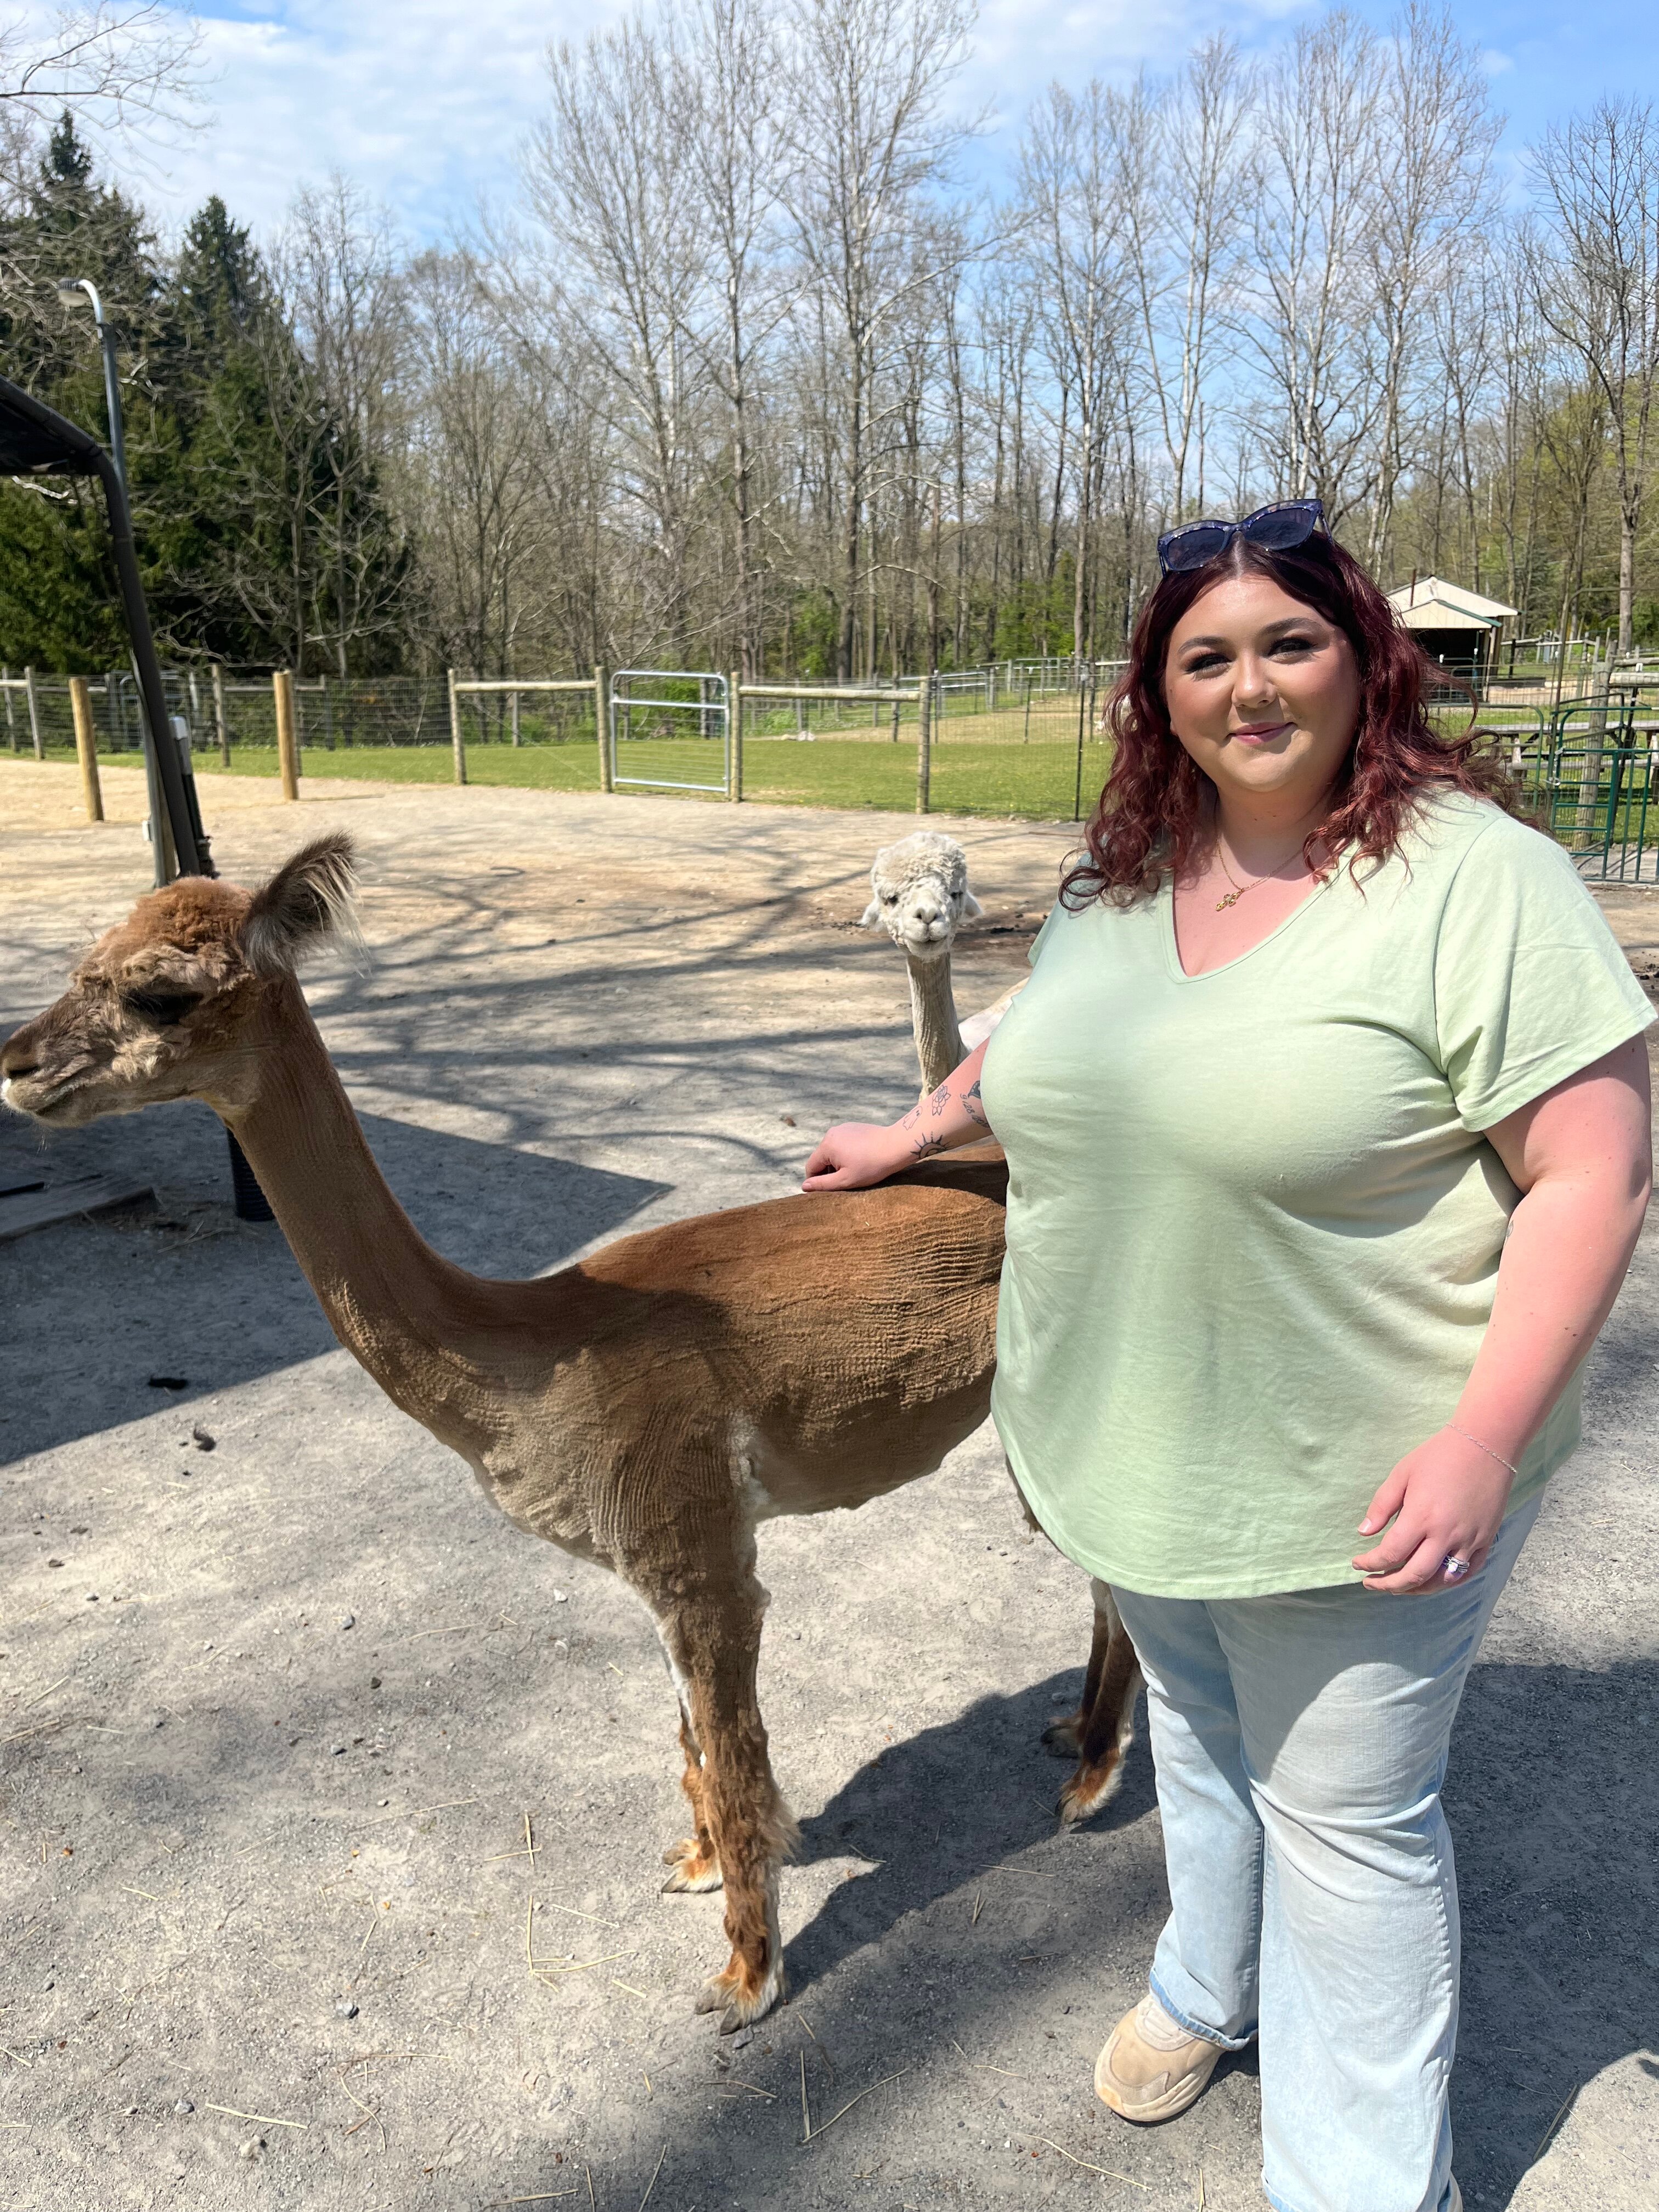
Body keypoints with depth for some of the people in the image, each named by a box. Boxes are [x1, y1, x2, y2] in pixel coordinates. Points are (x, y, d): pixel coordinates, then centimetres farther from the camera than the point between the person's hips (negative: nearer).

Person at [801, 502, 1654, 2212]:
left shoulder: (1478, 877, -19)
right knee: (1195, 1734, 27)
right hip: (1138, 1447, 7)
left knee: (1344, 1817, 11)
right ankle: (1211, 1984, 55)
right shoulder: (1121, 873, 2)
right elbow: (1036, 1044, 21)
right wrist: (911, 1137, 28)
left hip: (1355, 1483, -6)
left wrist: (1484, 1441, -25)